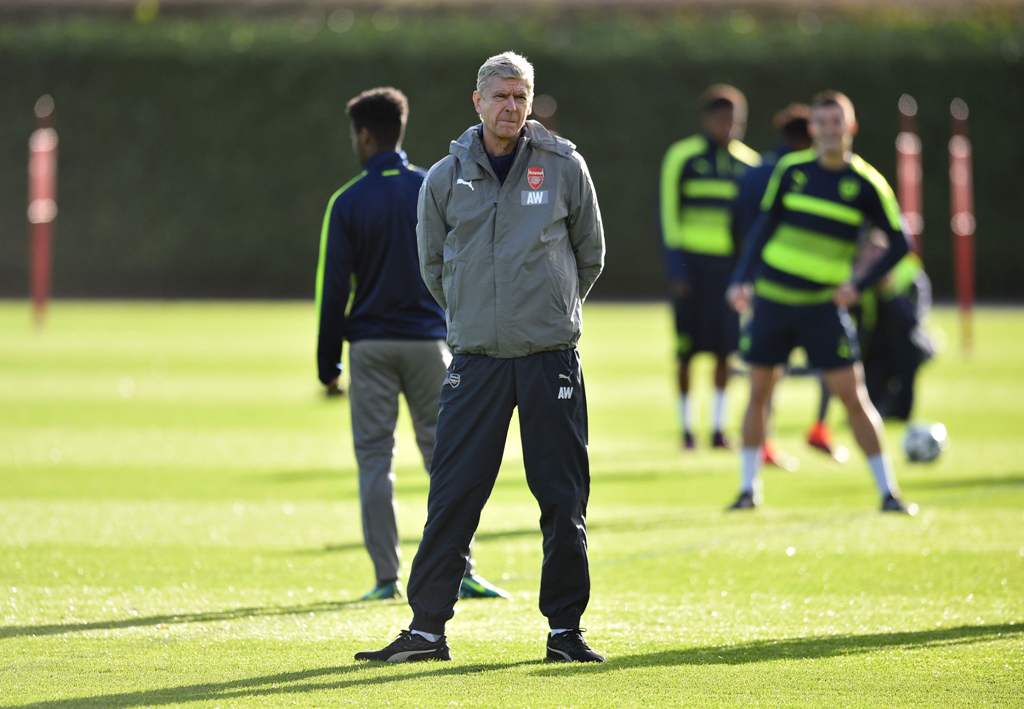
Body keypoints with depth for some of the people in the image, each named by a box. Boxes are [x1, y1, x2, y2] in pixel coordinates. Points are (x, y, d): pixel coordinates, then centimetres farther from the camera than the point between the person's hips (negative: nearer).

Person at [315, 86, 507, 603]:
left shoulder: (347, 202, -4)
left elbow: (333, 288, -4)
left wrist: (328, 361, 3)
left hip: (371, 345, -1)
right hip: (428, 342, 1)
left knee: (374, 459, 5)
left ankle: (386, 577, 1)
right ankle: (460, 573, 0)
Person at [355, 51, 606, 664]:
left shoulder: (564, 166, 2)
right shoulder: (445, 180, 4)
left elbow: (591, 255, 14)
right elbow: (434, 265, 16)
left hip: (552, 357, 0)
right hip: (476, 358, 1)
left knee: (564, 500, 1)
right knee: (452, 498, -3)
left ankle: (565, 628, 10)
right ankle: (427, 628, 1)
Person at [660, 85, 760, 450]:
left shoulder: (748, 163, 10)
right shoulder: (682, 157, -1)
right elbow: (668, 214, -2)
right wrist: (675, 268, -9)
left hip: (730, 265, 3)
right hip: (693, 261, -3)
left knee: (725, 348, 2)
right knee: (686, 349, -2)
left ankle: (719, 426, 10)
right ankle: (686, 428, 6)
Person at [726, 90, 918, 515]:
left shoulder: (867, 184, -4)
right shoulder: (791, 170, 3)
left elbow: (899, 243, 1)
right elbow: (763, 226, 10)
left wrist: (859, 285, -8)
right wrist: (743, 279, 1)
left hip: (823, 305, -2)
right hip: (772, 299, 2)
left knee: (851, 395, -7)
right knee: (759, 392, 5)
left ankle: (888, 491, -1)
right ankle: (748, 488, 18)